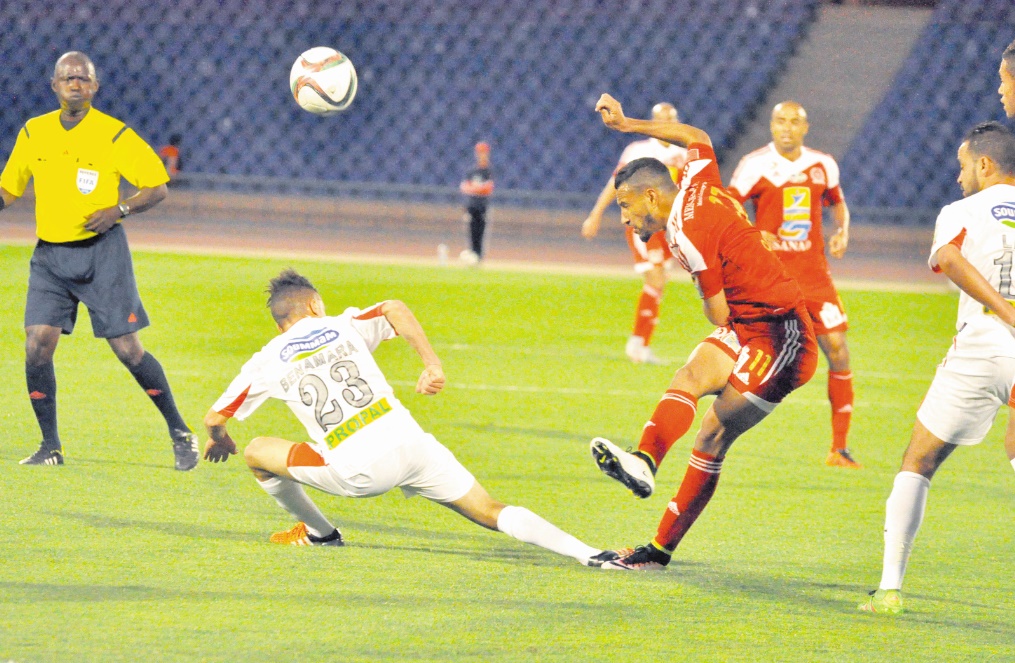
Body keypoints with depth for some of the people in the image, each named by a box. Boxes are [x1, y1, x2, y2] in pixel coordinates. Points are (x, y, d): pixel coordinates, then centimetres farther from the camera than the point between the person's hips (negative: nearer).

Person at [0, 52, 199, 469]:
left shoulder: (114, 135, -7)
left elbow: (157, 187, -2)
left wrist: (119, 210, -17)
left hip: (101, 251, -4)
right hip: (50, 255, 4)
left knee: (127, 349, -6)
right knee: (37, 346, -8)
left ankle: (180, 434, 9)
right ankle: (50, 447, 5)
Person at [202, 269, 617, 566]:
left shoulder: (268, 362, 14)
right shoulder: (345, 326, 16)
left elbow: (214, 418, 15)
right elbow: (394, 309, -5)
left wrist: (219, 440, 38)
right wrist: (432, 366, 0)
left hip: (356, 475, -2)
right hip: (410, 446, 2)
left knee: (257, 452, 19)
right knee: (493, 514, 5)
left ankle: (318, 532, 35)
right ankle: (587, 554, -13)